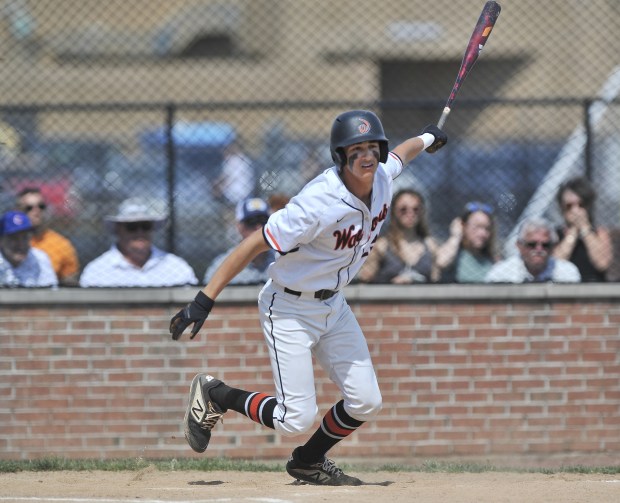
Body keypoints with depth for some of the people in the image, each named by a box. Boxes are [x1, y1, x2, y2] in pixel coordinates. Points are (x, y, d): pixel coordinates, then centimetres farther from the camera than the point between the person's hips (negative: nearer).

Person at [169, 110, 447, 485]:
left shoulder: (382, 178, -9)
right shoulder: (318, 204, -31)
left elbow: (399, 155, 17)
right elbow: (255, 245, -27)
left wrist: (426, 139, 40)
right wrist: (205, 301, -29)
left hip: (334, 306, 7)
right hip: (291, 310, -7)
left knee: (366, 403, 2)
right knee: (296, 420, -11)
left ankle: (309, 462, 28)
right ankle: (214, 394, 13)